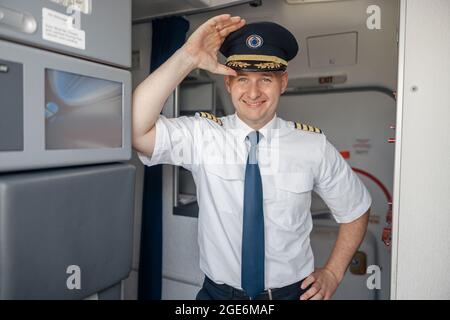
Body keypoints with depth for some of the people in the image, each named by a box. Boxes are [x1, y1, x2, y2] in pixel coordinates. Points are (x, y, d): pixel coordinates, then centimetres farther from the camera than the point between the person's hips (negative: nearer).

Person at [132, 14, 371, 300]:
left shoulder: (314, 145, -12)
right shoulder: (201, 135, -13)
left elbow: (356, 210, 2)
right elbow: (134, 130, -30)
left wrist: (333, 272, -2)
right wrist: (187, 58, -31)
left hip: (293, 292, 1)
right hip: (218, 292, 0)